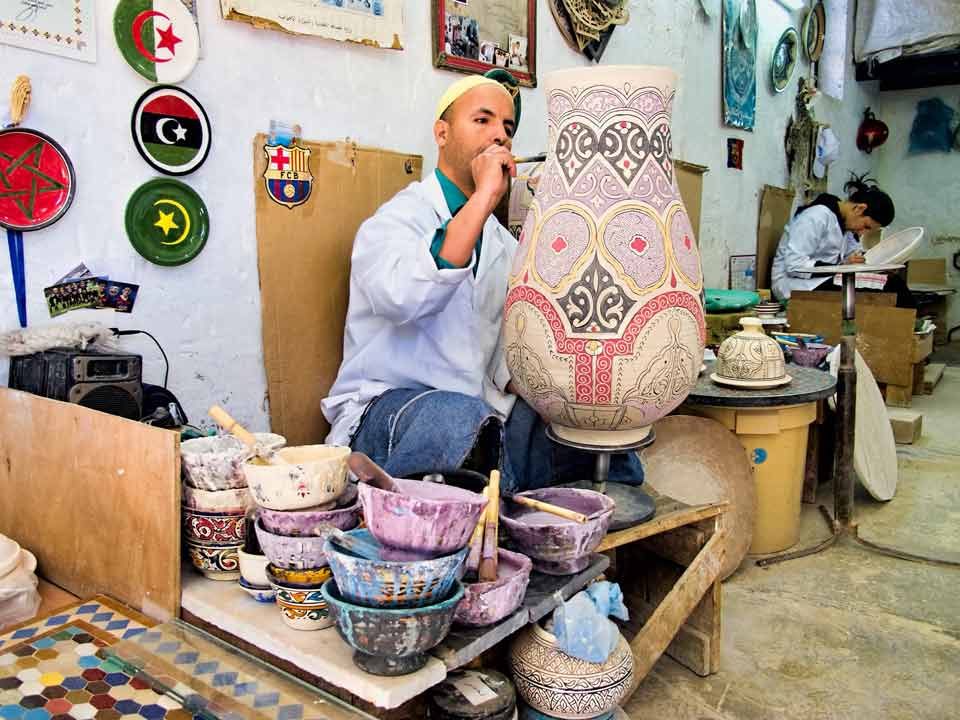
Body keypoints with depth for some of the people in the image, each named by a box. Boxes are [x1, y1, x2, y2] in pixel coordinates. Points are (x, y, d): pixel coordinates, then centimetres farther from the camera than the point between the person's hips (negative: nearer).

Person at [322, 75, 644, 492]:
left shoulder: (503, 243, 16)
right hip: (386, 408, -6)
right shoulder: (395, 220, -7)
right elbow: (402, 298, -32)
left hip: (482, 410, 6)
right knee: (458, 418, -40)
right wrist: (484, 197, -27)